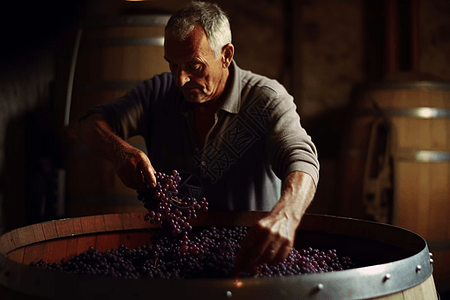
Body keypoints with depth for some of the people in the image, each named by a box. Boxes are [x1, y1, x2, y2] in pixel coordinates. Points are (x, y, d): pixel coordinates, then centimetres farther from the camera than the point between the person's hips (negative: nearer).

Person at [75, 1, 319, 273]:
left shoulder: (266, 99, -12)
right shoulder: (160, 92, 0)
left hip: (250, 251, -1)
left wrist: (284, 217, -54)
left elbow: (301, 160, -29)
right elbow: (91, 125, -4)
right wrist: (120, 150, -30)